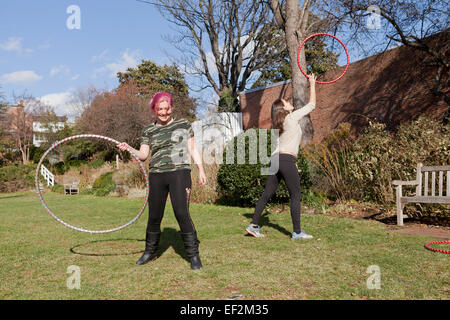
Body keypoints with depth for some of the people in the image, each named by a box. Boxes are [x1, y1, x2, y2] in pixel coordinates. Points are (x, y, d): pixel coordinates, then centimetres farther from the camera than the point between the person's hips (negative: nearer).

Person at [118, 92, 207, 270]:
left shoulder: (183, 124, 8)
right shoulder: (148, 131, 12)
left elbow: (193, 149, 9)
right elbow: (143, 155, 6)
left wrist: (201, 170, 2)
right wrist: (128, 148, -11)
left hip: (179, 173, -3)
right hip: (156, 176, 3)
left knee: (181, 213, -11)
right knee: (154, 216, 6)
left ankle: (193, 254, 1)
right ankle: (150, 251, 27)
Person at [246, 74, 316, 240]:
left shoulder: (278, 126, 20)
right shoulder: (292, 117, -2)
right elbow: (312, 105, 7)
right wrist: (312, 84, 17)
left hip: (275, 159, 8)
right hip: (286, 160, -8)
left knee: (267, 194, 9)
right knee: (295, 196, 1)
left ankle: (254, 225, 10)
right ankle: (297, 232, 5)